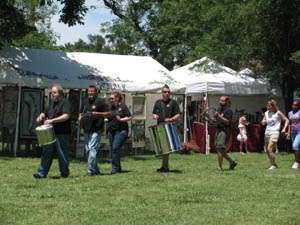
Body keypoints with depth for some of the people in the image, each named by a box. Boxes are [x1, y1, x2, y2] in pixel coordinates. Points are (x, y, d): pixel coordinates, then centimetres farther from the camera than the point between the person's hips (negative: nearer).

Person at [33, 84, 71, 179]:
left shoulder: (64, 102, -7)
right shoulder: (52, 102, 18)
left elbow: (66, 116, -21)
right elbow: (45, 113, 29)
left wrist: (52, 120, -27)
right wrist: (41, 116, 4)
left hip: (62, 133, -7)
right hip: (51, 133, 7)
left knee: (62, 154, 0)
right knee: (47, 152, 3)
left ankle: (64, 173, 14)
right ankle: (42, 173, 4)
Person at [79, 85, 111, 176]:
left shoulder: (100, 102, -5)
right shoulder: (85, 101, 15)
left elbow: (108, 113, -8)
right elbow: (81, 112, 30)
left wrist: (97, 113, -19)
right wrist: (80, 117, 8)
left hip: (95, 130, -8)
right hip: (86, 130, 8)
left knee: (92, 149, -15)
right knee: (88, 150, 11)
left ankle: (90, 170, -16)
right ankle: (96, 170, 22)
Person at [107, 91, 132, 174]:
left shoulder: (123, 106, -1)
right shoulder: (110, 108, 15)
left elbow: (129, 117, -3)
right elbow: (107, 117, 22)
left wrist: (121, 119, -15)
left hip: (121, 130, -6)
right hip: (111, 130, 6)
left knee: (115, 147, -17)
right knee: (113, 149, 6)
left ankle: (114, 167, -13)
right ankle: (118, 168, 16)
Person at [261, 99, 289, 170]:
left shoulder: (278, 113, -4)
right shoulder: (266, 113, 11)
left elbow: (286, 120, 1)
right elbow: (263, 122, 15)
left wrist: (284, 129, -9)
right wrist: (263, 122, -8)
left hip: (274, 132, -6)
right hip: (267, 132, 7)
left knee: (269, 149, -17)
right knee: (267, 150, 6)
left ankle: (273, 164, -5)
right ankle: (272, 164, 21)